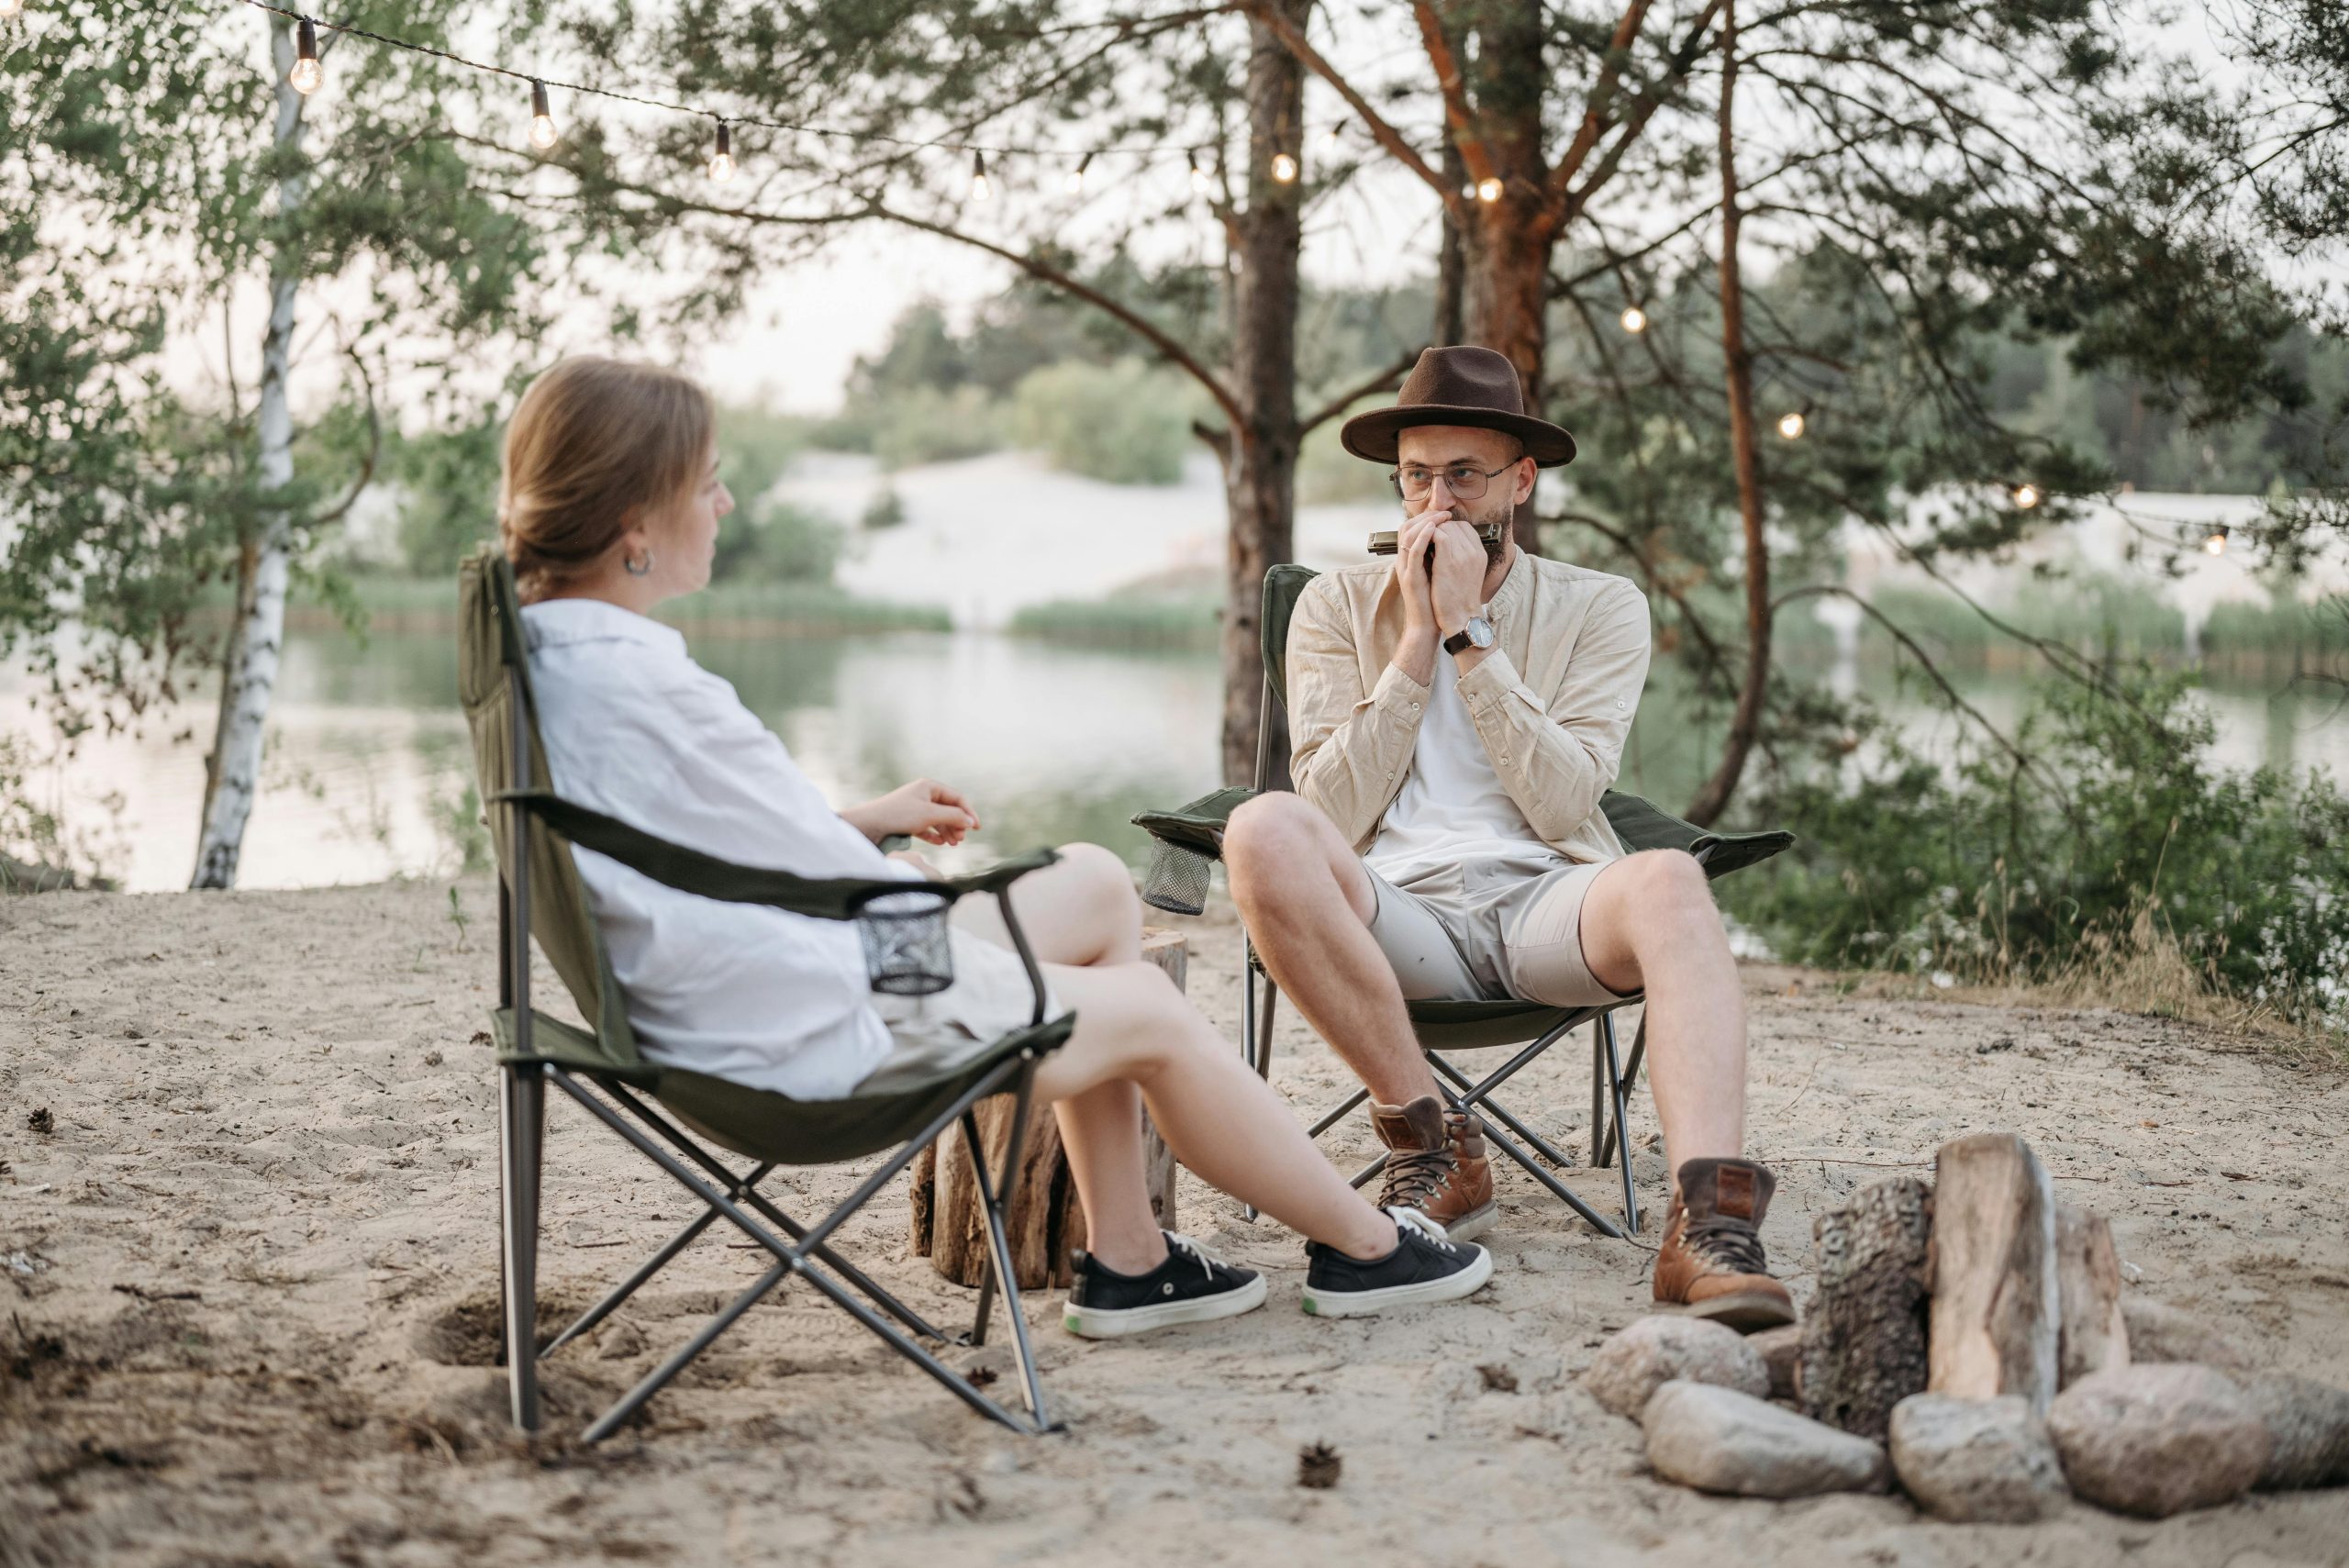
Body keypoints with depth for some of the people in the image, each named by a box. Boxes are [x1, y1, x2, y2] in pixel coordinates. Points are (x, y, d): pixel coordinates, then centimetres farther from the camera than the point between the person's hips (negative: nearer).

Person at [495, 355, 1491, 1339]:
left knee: (1098, 886, 17)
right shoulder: (636, 682, -28)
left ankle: (1125, 1260, 20)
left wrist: (873, 818, 13)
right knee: (1149, 1011, 8)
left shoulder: (539, 656, 3)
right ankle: (1365, 1245, 28)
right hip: (821, 1028, -10)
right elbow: (822, 882, -19)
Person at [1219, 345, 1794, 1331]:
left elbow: (1561, 805, -5)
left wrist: (1471, 633, -7)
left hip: (1544, 901, 0)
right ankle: (1437, 1153, -20)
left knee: (1667, 882, -35)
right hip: (1398, 911, 1)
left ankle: (1708, 1227, -48)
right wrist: (1417, 641, -4)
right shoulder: (1339, 606, 12)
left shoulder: (1599, 609, 10)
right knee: (1265, 831, -32)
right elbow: (1334, 813, -1)